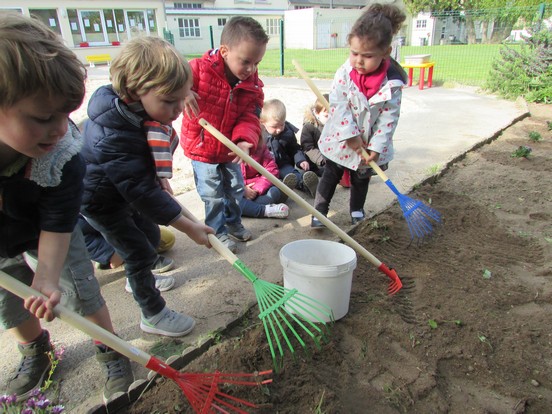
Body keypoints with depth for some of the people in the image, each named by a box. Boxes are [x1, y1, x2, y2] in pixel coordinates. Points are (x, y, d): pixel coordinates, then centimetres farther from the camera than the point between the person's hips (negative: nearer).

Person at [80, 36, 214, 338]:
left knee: (149, 234, 23)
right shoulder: (114, 138, -41)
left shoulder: (136, 107, -15)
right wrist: (188, 227, -33)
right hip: (102, 202, -8)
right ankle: (153, 315, 16)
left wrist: (161, 178, -6)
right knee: (140, 252, -3)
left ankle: (139, 279, 50)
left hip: (126, 190, 9)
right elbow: (141, 191, -38)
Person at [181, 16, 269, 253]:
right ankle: (217, 231, 24)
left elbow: (249, 118, -13)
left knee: (236, 188, 18)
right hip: (201, 147, -4)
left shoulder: (253, 86, -9)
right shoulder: (200, 69, -22)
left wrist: (244, 140, -33)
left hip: (230, 149, 5)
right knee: (213, 195, 3)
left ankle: (233, 222, 42)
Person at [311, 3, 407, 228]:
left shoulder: (393, 82, -20)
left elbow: (389, 117, -16)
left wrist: (376, 146, -20)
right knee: (331, 175, 11)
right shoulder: (344, 73, -19)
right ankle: (319, 210, 24)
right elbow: (338, 106, -18)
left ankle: (357, 210, 42)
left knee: (361, 178, 21)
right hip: (341, 140, -1)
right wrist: (351, 136, -22)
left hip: (369, 143, 1)